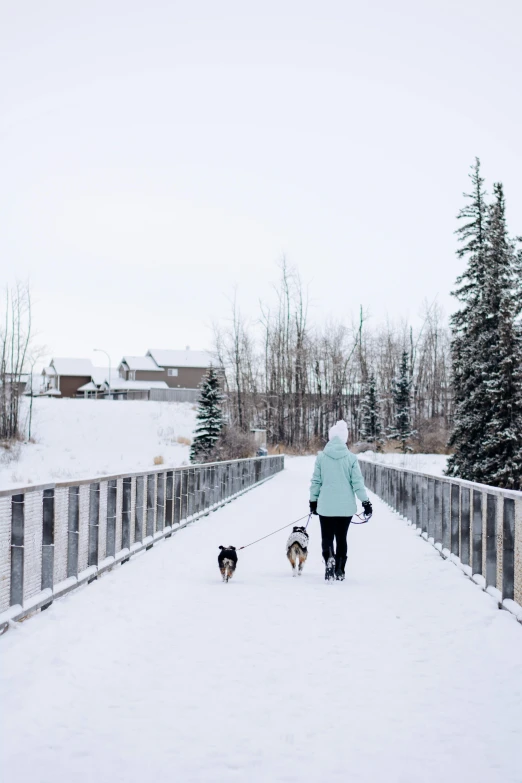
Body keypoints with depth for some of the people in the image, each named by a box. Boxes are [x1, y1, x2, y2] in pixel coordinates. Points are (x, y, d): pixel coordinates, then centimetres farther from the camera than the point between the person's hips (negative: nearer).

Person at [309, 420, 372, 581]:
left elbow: (316, 481, 2)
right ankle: (340, 570, 14)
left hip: (325, 505, -1)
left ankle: (329, 558, -22)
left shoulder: (321, 457, -4)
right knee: (341, 538, 13)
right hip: (346, 506, 1)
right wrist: (365, 501, 4)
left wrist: (313, 500, 13)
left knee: (327, 536, 6)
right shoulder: (351, 458, -5)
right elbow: (358, 482, -4)